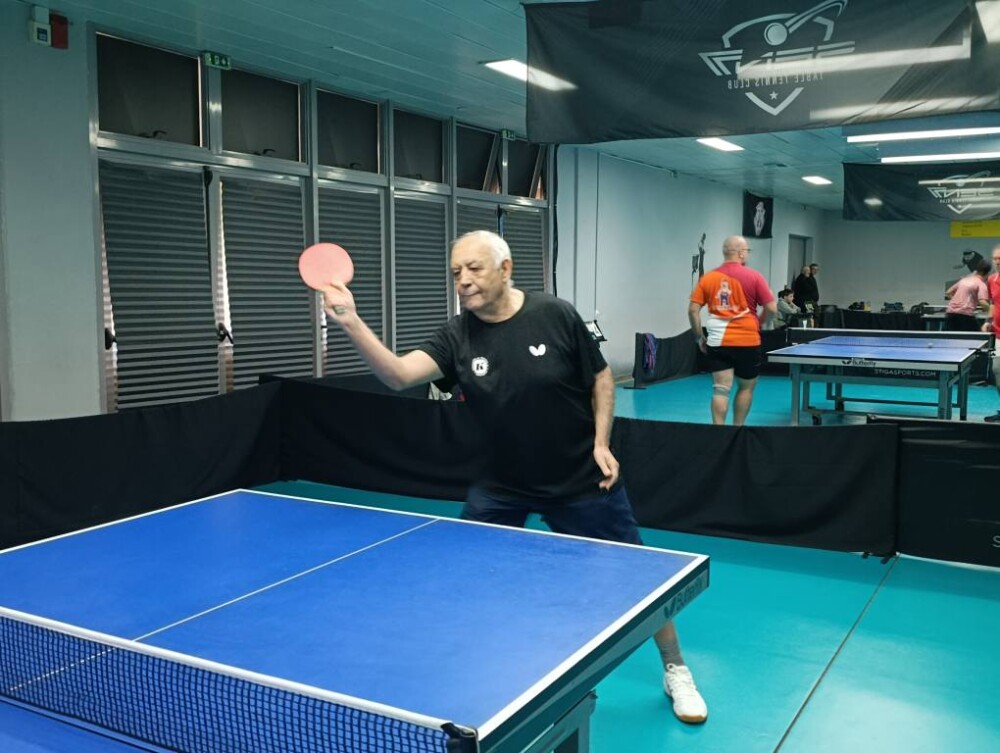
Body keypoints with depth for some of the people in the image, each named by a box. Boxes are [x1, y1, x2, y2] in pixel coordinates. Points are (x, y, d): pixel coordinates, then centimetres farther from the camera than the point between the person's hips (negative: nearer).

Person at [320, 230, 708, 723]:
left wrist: (601, 442, -12)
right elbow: (398, 374, -26)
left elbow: (600, 377, -3)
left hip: (581, 479, -2)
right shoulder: (456, 338, -11)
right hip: (502, 485, 2)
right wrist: (351, 323, -39)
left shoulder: (555, 316, -15)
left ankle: (675, 671, 32)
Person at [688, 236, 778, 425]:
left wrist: (700, 337, 9)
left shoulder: (708, 278, 2)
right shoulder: (754, 277, -5)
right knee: (746, 388, 16)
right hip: (747, 342, -2)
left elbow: (693, 310, -1)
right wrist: (758, 324, 14)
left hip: (717, 343, 2)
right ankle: (737, 429, 22)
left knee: (721, 389, 2)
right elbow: (772, 309, -5)